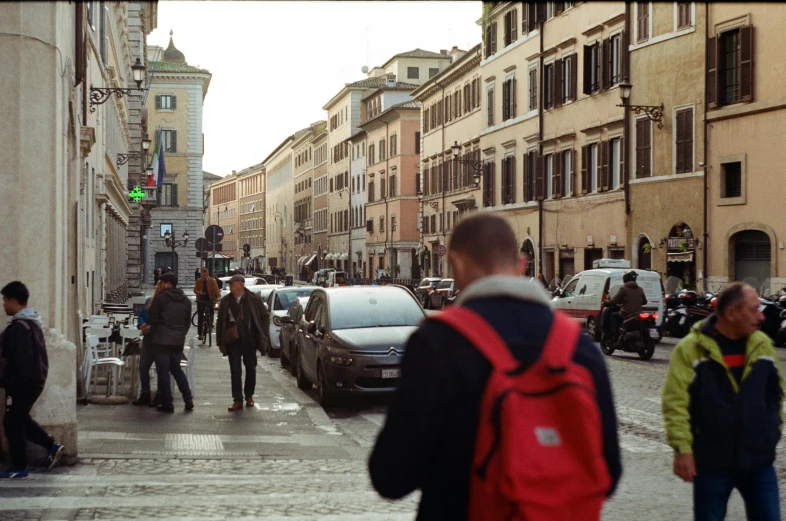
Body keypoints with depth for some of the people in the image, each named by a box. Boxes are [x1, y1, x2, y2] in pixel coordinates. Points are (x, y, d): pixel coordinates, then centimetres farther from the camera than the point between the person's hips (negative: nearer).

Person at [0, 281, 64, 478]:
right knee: (21, 419, 21)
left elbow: (21, 360, -24)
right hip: (35, 380, 10)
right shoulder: (33, 322, 12)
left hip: (24, 383, -10)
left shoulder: (19, 327, -20)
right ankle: (52, 445, 16)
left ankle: (19, 468, 8)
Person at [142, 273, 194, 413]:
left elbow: (152, 319, -5)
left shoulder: (160, 298, -9)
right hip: (178, 341, 6)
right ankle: (188, 400, 13)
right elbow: (188, 322, 15)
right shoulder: (186, 300, 10)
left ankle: (167, 404, 3)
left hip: (162, 340, -6)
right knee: (176, 368, 19)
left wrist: (149, 328, 15)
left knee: (163, 372, 2)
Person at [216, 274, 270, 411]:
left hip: (249, 340, 0)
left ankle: (249, 395, 29)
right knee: (235, 370, -2)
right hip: (233, 341, 1)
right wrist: (220, 341, 2)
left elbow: (265, 316, 4)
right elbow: (220, 322, 6)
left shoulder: (254, 299, -5)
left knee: (251, 368, 11)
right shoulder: (226, 301, 0)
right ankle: (237, 400, 1)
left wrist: (263, 335, -1)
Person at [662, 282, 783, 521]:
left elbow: (775, 392, 18)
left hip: (759, 462, 4)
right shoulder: (691, 349, -11)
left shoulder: (762, 345, 4)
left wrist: (772, 429, 13)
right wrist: (682, 448, -16)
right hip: (711, 463, -4)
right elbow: (675, 402, -12)